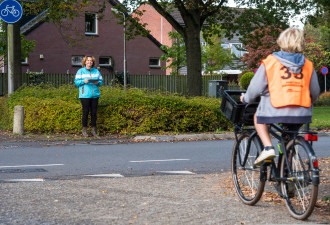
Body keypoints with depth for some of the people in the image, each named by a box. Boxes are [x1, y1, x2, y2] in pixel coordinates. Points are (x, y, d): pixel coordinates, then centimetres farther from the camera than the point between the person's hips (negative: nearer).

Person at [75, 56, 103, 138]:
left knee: (94, 112, 3)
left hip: (95, 95, 3)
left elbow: (101, 81, 14)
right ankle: (84, 130, 5)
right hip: (85, 95, -3)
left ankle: (94, 130, 10)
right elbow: (76, 81, 1)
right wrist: (83, 81, -16)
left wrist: (98, 82, -8)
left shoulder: (96, 71, 15)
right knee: (85, 112, -5)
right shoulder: (80, 71, 6)